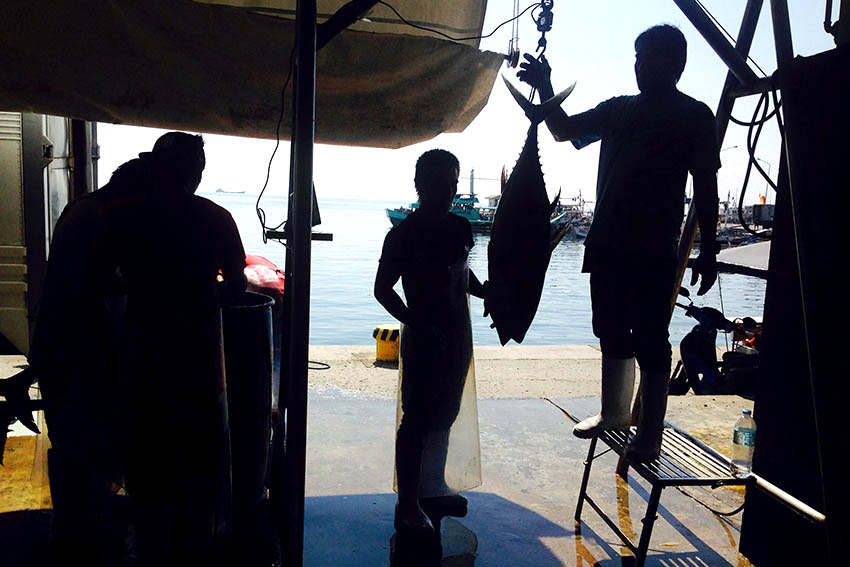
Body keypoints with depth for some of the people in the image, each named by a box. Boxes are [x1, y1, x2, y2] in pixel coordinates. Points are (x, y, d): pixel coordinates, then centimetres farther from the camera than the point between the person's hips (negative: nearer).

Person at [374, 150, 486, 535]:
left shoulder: (460, 228, 8)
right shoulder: (404, 234, -12)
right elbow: (382, 289, -11)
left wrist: (487, 293, 5)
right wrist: (414, 322, -22)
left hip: (458, 336, 7)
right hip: (425, 340, -7)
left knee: (443, 416, 18)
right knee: (417, 420, -1)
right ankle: (407, 505, 10)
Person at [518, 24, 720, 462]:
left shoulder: (694, 116, 0)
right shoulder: (618, 109, 15)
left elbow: (706, 187, -2)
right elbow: (565, 131, 20)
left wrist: (708, 252, -5)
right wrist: (545, 88, 6)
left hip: (655, 251, -6)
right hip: (608, 244, 6)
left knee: (650, 340, -2)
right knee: (613, 333, 15)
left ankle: (649, 435, 7)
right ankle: (614, 412, 30)